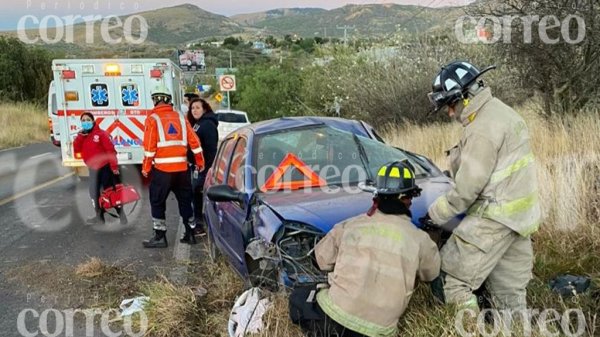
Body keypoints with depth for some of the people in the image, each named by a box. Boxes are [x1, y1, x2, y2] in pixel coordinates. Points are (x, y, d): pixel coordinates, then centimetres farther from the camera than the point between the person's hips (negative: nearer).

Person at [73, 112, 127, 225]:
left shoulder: (101, 134, -14)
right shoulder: (81, 136, 9)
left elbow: (111, 150, -17)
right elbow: (76, 150, -3)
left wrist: (114, 167, -20)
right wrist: (80, 136, -14)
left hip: (105, 167, -7)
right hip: (93, 169, 7)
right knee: (94, 192, 11)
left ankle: (121, 215, 9)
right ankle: (99, 216, 21)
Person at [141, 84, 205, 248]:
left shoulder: (153, 119, -3)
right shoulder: (180, 117, 10)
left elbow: (149, 147, -9)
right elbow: (194, 142, 7)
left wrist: (146, 168, -2)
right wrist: (200, 163, 16)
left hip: (162, 168, -4)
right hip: (181, 168, 4)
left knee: (157, 202, 6)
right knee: (185, 200, 15)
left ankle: (160, 237, 6)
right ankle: (190, 233, 20)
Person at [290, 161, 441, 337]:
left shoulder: (350, 225, 2)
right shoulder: (419, 239, -1)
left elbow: (323, 260, 15)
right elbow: (431, 274, 20)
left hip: (334, 316, 0)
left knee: (298, 298, 26)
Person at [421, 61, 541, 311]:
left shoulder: (482, 129, -19)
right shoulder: (502, 112, 13)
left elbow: (468, 186, -18)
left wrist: (437, 214, -6)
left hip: (495, 218, -10)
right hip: (521, 214, 10)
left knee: (452, 280, -4)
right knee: (510, 288, 18)